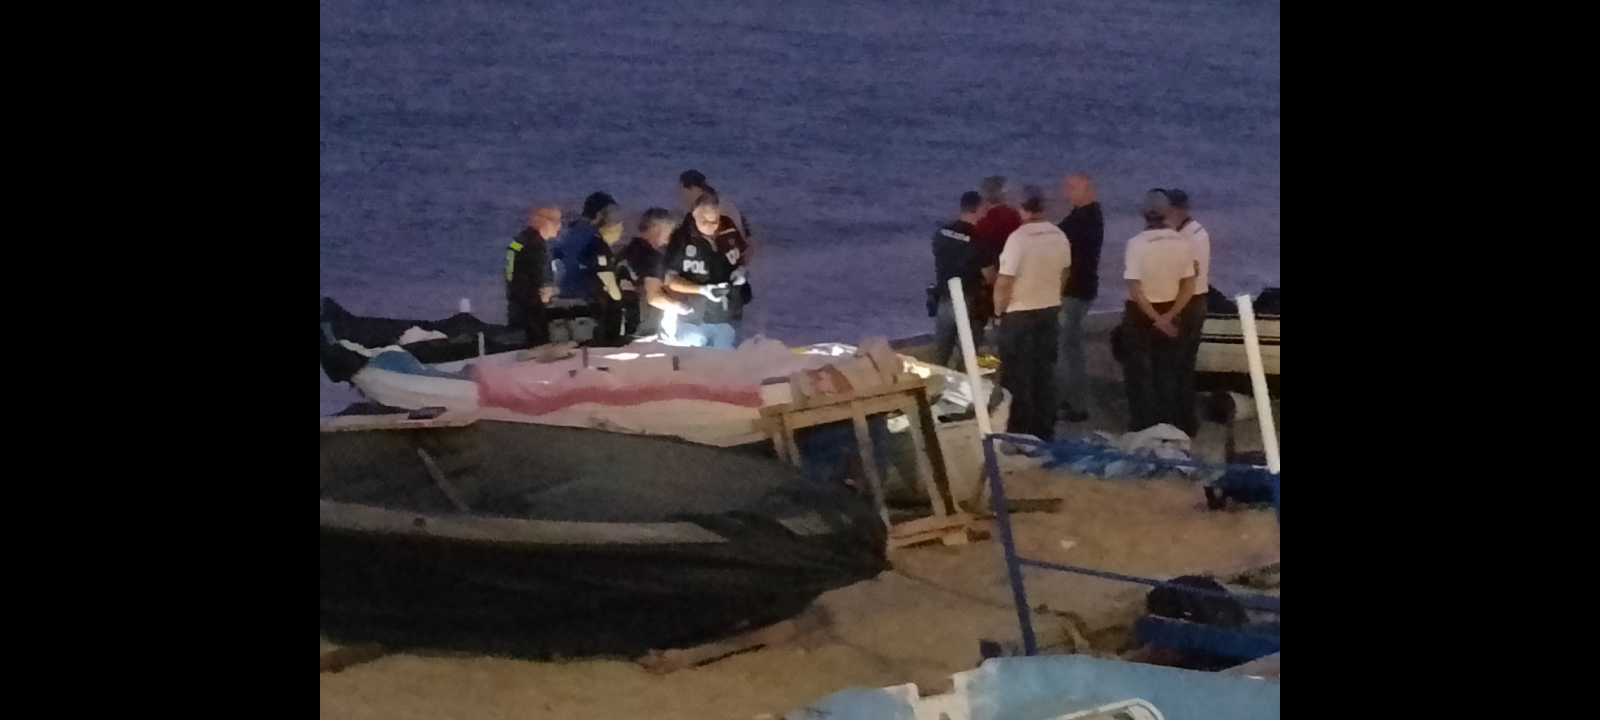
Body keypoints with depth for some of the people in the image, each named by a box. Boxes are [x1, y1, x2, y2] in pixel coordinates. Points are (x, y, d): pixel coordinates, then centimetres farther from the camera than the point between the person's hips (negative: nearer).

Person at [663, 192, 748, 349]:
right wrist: (703, 290, -21)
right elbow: (669, 280, -9)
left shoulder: (731, 233, -3)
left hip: (727, 318, 2)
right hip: (693, 320, -2)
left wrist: (742, 269, -4)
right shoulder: (682, 238, -11)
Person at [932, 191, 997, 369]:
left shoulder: (942, 233, -1)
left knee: (940, 353, 16)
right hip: (968, 304, -6)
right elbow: (990, 277, -12)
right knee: (966, 355, 5)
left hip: (944, 300, 6)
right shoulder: (978, 239, -19)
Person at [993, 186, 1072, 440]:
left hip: (1019, 312, -6)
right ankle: (1045, 429, 20)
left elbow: (1004, 280, -21)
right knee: (1045, 369, 14)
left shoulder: (1018, 237, -21)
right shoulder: (1059, 236, -1)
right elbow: (1064, 272, 10)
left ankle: (1020, 431, 7)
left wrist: (999, 308, -5)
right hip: (1049, 310, 6)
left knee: (1017, 373, 4)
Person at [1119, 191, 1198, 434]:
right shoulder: (1182, 243, -5)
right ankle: (1169, 427, 19)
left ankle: (1142, 428, 9)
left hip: (1140, 314, -4)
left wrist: (1156, 318, -18)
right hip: (1170, 312, 4)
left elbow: (1134, 289, -23)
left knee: (1139, 374, 6)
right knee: (1167, 373, 15)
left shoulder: (1137, 243, -19)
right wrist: (1169, 316, -9)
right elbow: (1189, 286, -5)